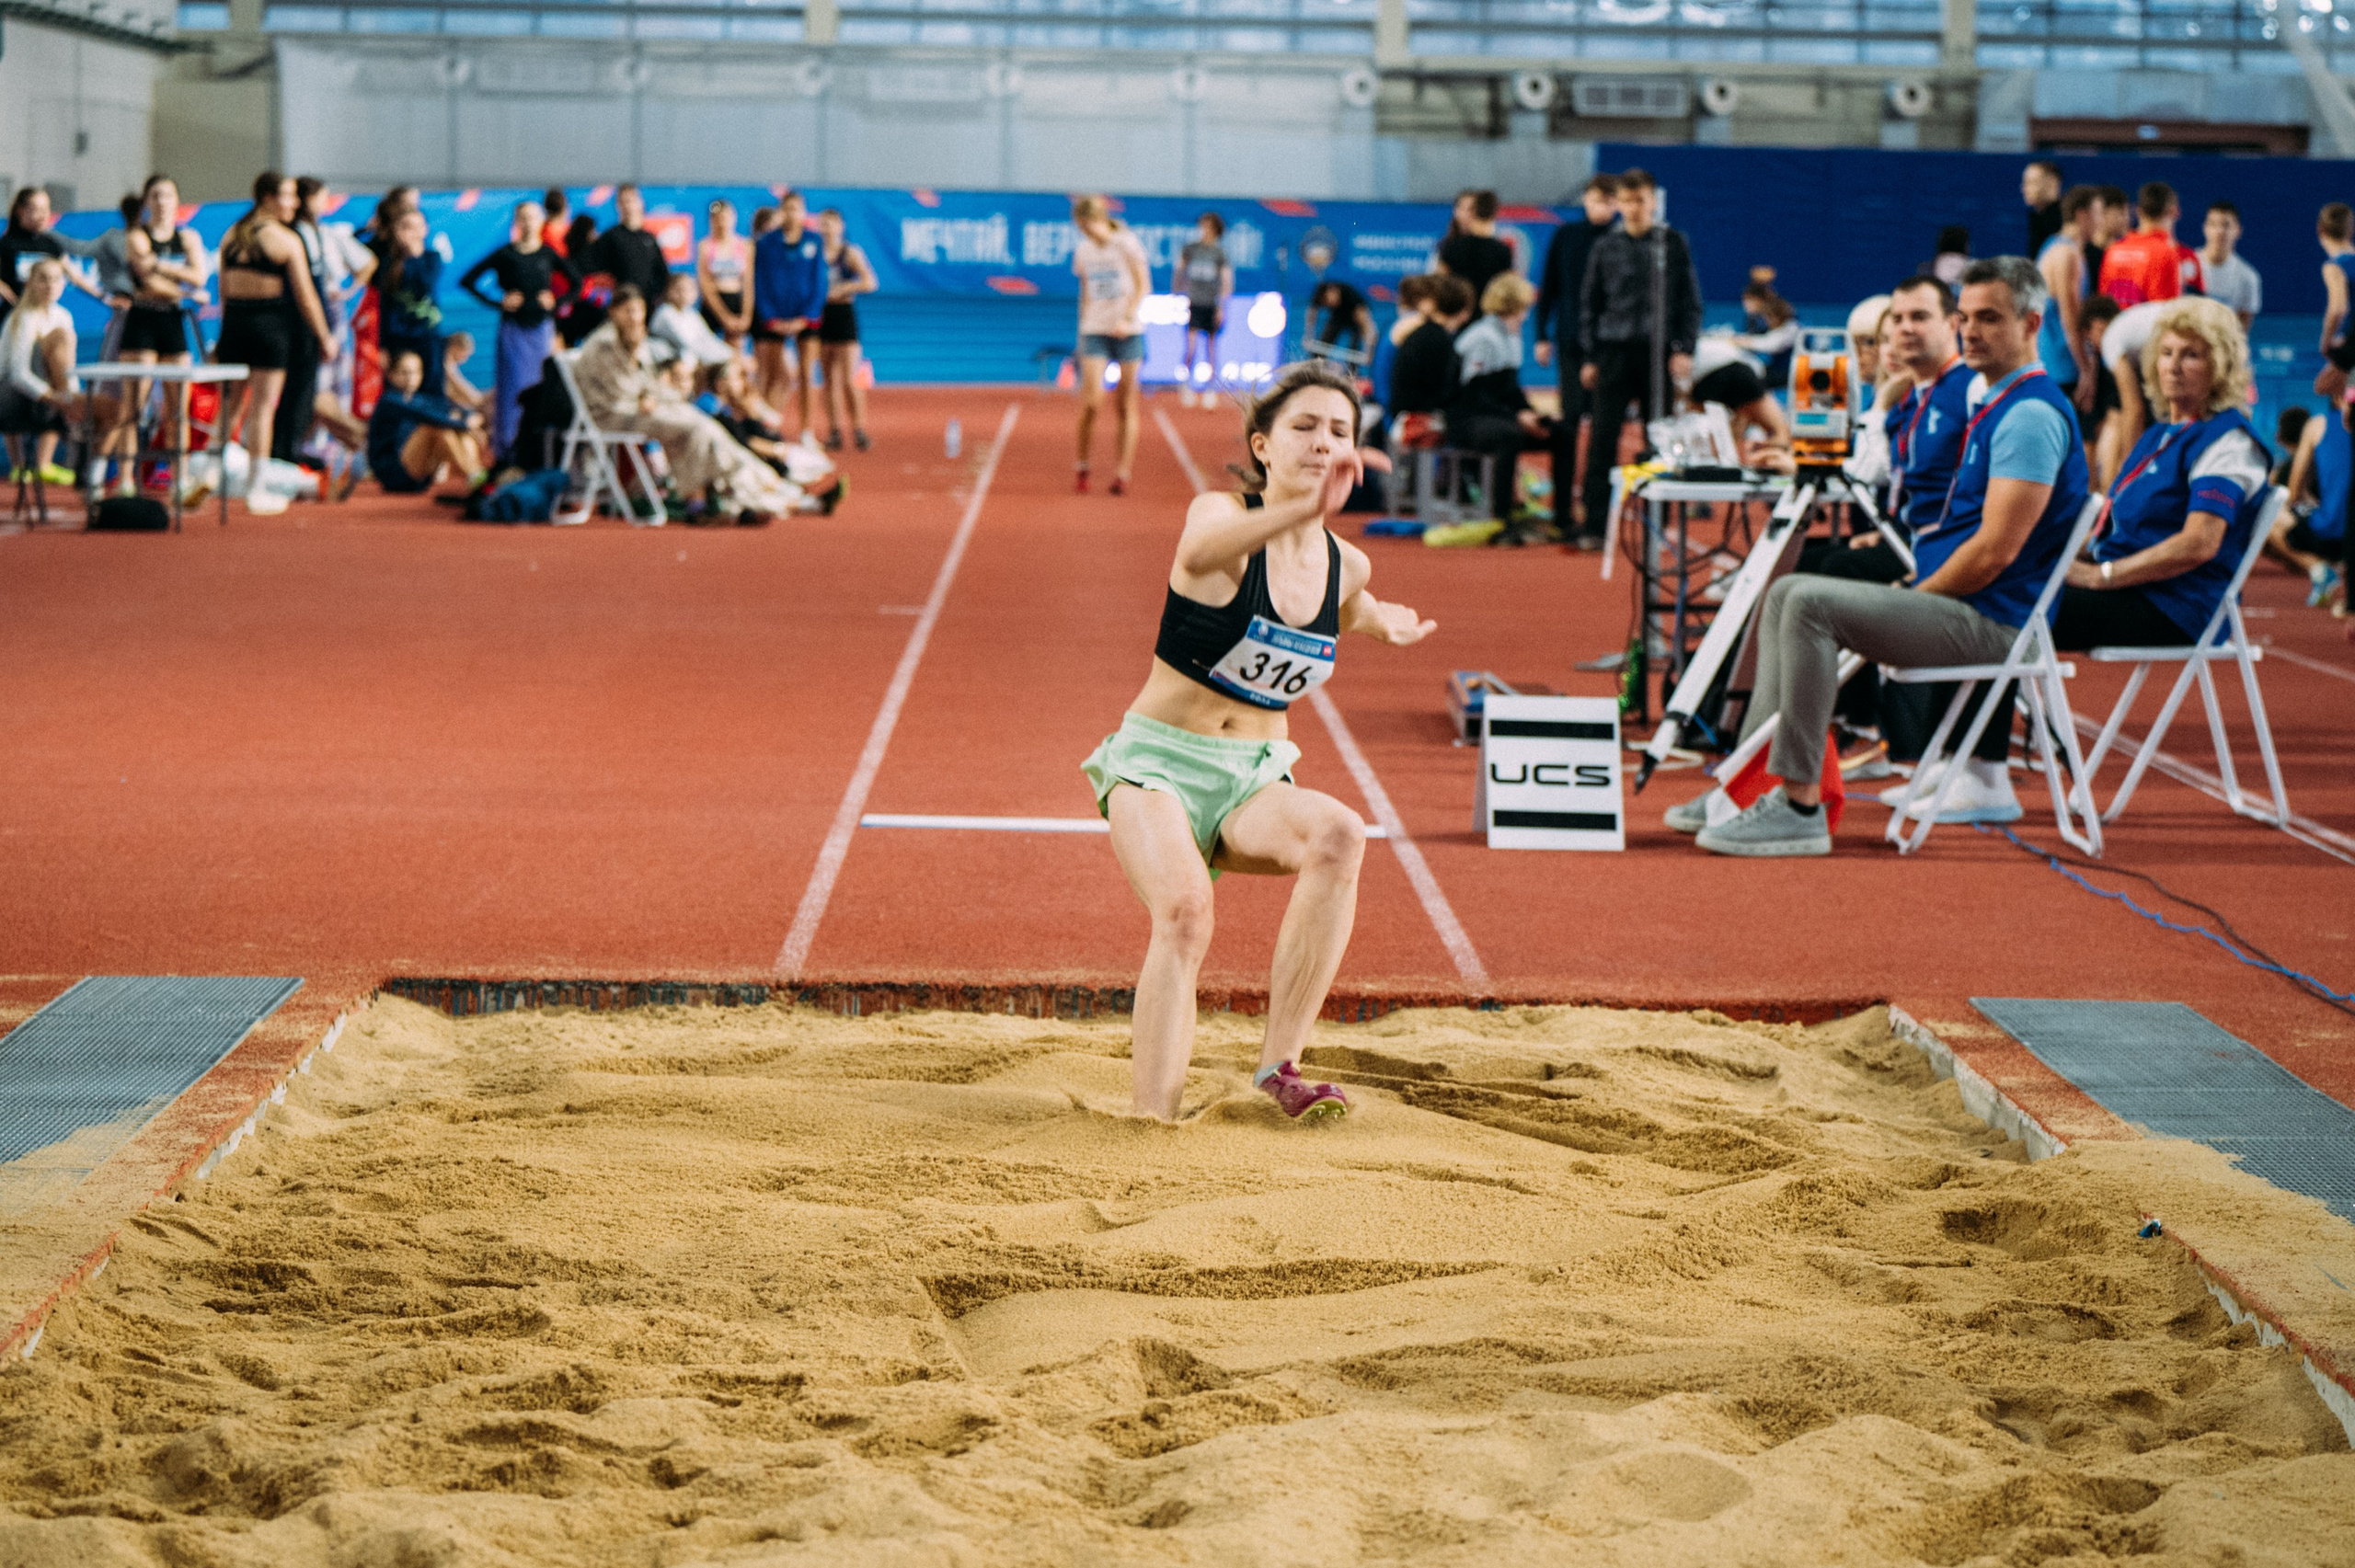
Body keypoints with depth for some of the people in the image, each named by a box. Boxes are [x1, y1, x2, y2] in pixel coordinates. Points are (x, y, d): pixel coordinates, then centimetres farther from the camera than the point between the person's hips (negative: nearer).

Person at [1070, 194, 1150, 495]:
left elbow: (1143, 286, -5)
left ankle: (1123, 472, 7)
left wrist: (1128, 318, -17)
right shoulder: (1083, 250, 9)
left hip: (1128, 332, -2)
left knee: (1127, 406, 0)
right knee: (1092, 399, -13)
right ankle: (1081, 466, 1)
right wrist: (1081, 330, 16)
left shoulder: (1126, 244, -4)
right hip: (1094, 331, 2)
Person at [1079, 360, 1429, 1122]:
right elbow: (1202, 551, -41)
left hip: (1255, 781, 4)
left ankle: (1279, 1065, -27)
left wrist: (1384, 621, 13)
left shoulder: (1347, 567, 5)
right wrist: (1305, 507, -56)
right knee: (1184, 909, -33)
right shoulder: (1222, 514, -12)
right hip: (1155, 764, -4)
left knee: (1339, 836, -30)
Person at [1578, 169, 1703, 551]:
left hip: (1658, 350, 0)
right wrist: (1590, 357, 7)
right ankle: (1594, 525, -5)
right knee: (1603, 437, -6)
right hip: (1614, 351, 0)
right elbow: (1589, 303, 13)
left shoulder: (1673, 244, 4)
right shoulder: (1606, 247, 8)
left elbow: (1689, 301, 7)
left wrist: (1684, 349, -3)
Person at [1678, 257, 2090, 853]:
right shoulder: (1993, 401, 18)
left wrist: (1914, 599, -10)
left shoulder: (2032, 413, -15)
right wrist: (1911, 581, 11)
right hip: (1948, 599, 11)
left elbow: (1996, 551, -21)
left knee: (1810, 602, -24)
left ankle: (1799, 806, -24)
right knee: (1786, 593, 11)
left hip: (1988, 620, -11)